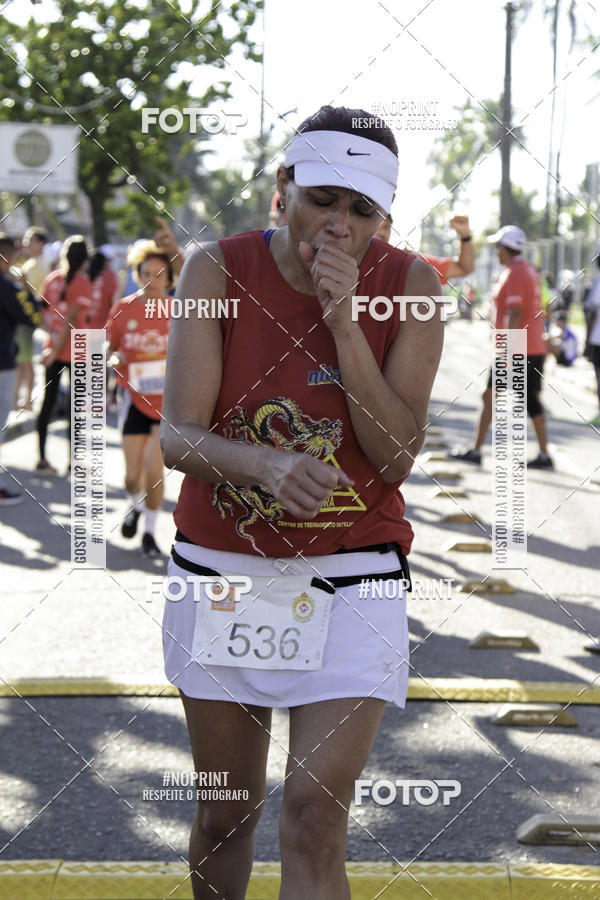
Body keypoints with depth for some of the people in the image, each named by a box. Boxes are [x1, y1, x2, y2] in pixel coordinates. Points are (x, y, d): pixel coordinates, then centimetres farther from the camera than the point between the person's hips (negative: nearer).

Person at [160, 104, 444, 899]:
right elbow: (178, 436, -15)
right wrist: (265, 463, -36)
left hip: (351, 580, -1)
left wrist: (346, 324, -22)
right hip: (220, 570, 1)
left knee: (316, 820, -12)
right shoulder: (218, 270, -8)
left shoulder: (409, 286, -7)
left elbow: (398, 455, -13)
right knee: (226, 812, 13)